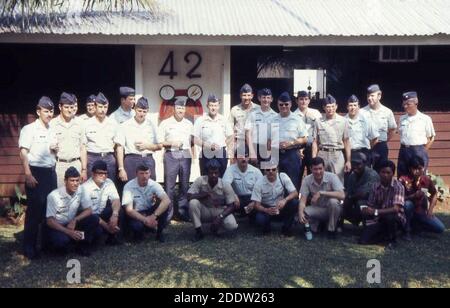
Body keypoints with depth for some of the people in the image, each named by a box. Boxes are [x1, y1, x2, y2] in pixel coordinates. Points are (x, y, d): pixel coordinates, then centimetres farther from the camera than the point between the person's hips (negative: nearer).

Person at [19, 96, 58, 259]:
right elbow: (23, 154, -11)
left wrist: (55, 149, 0)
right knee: (34, 210, -4)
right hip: (36, 172, -6)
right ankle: (29, 247, 4)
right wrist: (28, 175, -18)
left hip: (51, 172, 6)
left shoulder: (52, 130, 14)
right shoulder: (29, 129, -6)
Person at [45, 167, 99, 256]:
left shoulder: (81, 191, -10)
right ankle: (59, 245, 1)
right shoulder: (54, 196, -21)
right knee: (62, 240, -36)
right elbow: (50, 221, -21)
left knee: (94, 219, -18)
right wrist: (69, 232, -31)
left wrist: (75, 220, -22)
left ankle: (83, 246, -1)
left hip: (71, 224, 5)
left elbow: (89, 210, -4)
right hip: (56, 226, -4)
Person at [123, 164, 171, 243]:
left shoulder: (154, 184, -13)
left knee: (164, 204, -26)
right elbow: (129, 210, -22)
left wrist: (154, 216, -41)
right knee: (137, 225, -37)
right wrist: (145, 220, -35)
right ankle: (138, 233, 3)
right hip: (137, 214, -2)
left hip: (151, 212, 3)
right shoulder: (129, 186, -18)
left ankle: (159, 232, -6)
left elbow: (167, 200, -29)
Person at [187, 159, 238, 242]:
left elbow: (231, 206, -14)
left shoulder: (225, 185, -17)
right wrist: (206, 194, -31)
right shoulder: (200, 180, -17)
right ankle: (199, 232, -13)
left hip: (220, 211, 0)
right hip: (205, 211, 0)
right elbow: (189, 197, -20)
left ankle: (215, 226, 6)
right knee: (193, 203, -31)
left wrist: (220, 216, -30)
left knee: (232, 225, -29)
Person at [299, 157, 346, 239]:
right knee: (304, 212, -28)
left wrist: (321, 193, -37)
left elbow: (342, 195, -32)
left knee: (333, 201, -35)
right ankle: (317, 225, 6)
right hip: (317, 209, 2)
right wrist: (300, 213, -36)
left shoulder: (332, 177, -19)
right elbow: (303, 200, -14)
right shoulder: (307, 180, -11)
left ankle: (332, 230, -11)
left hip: (332, 210, -2)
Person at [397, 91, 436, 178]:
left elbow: (432, 138, 1)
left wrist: (424, 151, -5)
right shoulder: (402, 118, 10)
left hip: (418, 151, -4)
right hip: (403, 150, 4)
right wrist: (404, 150, 4)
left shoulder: (425, 119, -3)